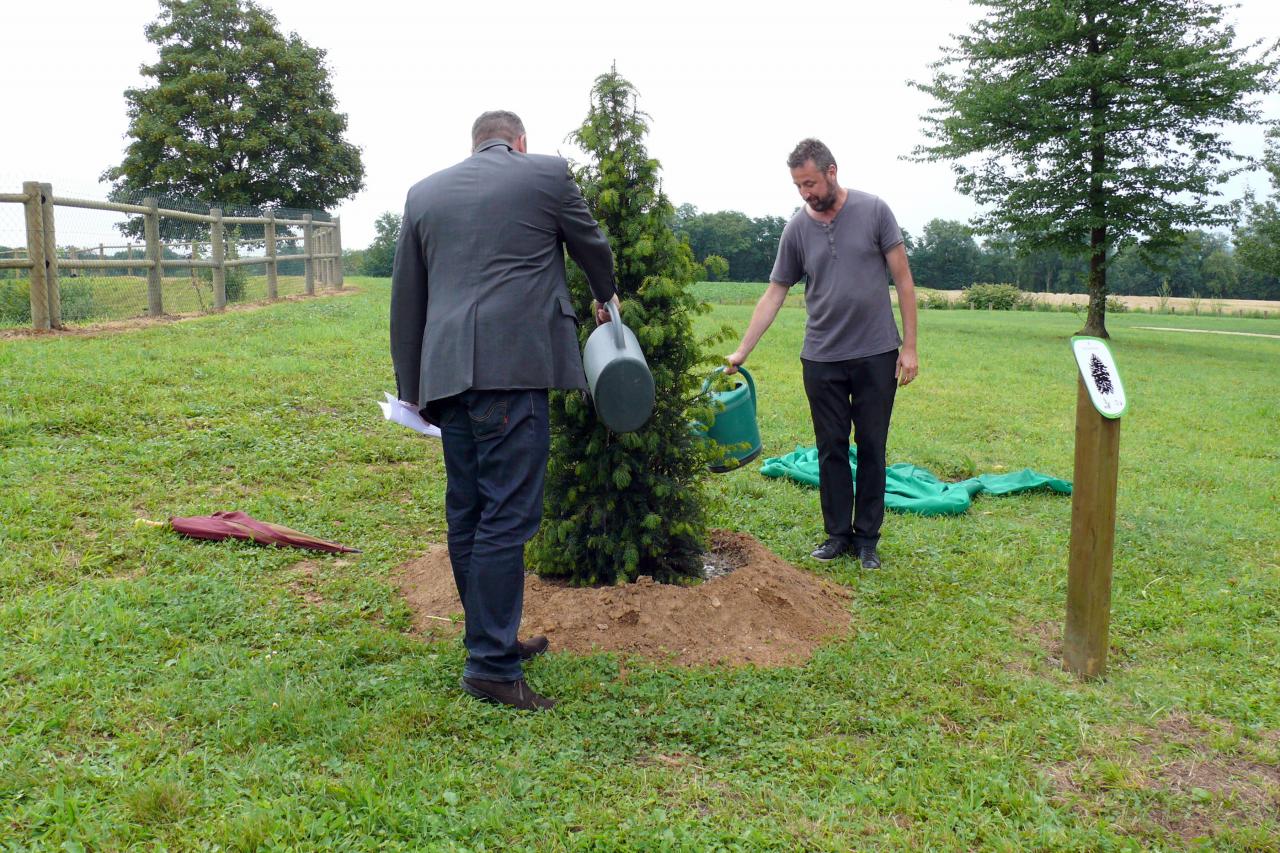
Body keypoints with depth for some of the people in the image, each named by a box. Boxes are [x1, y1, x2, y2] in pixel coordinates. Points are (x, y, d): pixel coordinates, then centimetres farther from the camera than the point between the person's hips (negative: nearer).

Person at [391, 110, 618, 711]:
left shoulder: (423, 192, 18)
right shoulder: (546, 173, 6)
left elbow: (406, 297, 18)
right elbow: (592, 246, 19)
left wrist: (411, 386, 23)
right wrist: (606, 298, 40)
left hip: (446, 372, 6)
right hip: (513, 366, -6)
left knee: (466, 515, 12)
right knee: (507, 516, -5)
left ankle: (491, 639, 25)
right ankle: (491, 665, -2)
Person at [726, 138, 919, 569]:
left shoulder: (873, 211, -5)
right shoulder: (797, 229, 1)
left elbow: (902, 279, -3)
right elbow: (774, 295, 5)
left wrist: (909, 346, -7)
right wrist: (741, 352, 1)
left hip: (876, 355, -2)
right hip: (821, 358, 2)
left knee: (871, 449, 6)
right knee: (832, 450, 8)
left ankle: (867, 539, 17)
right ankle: (838, 534, 20)